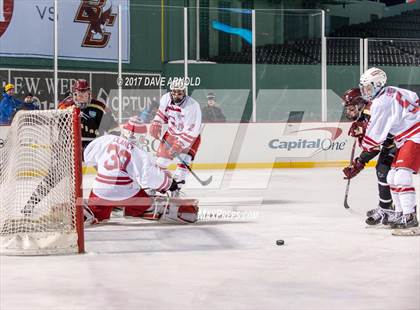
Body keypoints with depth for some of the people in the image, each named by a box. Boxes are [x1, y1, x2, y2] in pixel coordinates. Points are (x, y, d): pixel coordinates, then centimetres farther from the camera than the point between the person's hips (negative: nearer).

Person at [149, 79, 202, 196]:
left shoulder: (192, 106, -31)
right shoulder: (166, 98, -14)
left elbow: (192, 130, -33)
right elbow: (162, 111, 9)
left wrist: (180, 144, -38)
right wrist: (156, 125, -3)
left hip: (190, 136, -5)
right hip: (172, 132, 5)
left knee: (184, 160, -19)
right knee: (161, 159, 5)